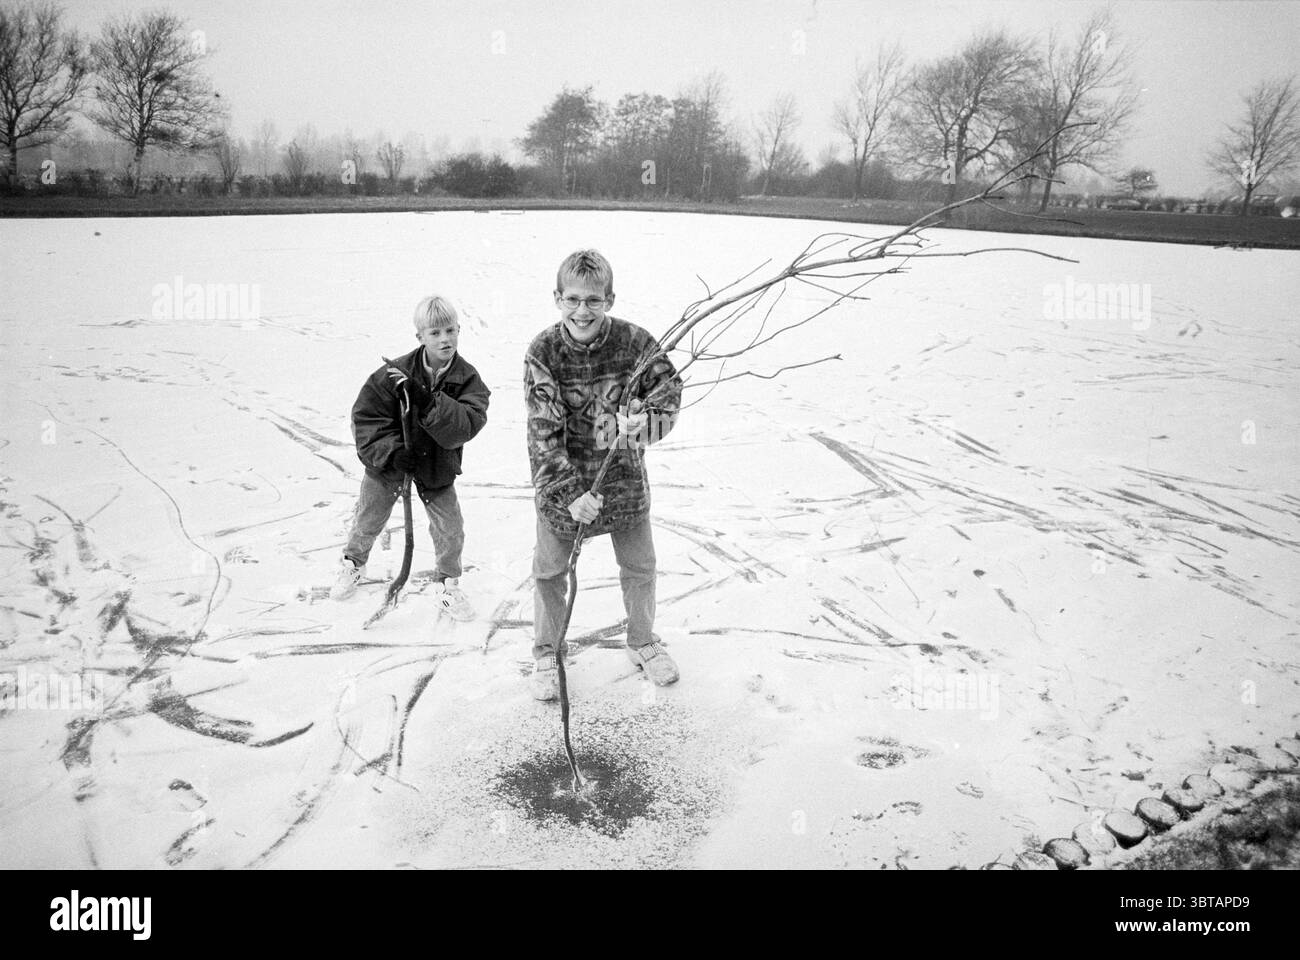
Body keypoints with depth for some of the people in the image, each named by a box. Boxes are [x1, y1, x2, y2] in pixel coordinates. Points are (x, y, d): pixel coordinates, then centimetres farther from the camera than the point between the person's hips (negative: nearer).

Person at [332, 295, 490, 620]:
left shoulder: (469, 380, -18)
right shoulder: (395, 373, -23)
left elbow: (466, 426, -31)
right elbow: (365, 416, -19)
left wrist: (427, 401, -41)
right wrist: (392, 451, -30)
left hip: (437, 466, 1)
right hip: (387, 460, -1)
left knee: (451, 529, 0)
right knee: (368, 520, 17)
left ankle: (447, 583, 27)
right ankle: (353, 563, 49)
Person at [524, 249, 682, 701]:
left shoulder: (632, 340, -13)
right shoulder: (542, 352, -18)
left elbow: (669, 387, -8)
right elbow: (543, 433, -20)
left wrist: (643, 421, -30)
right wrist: (570, 491, -29)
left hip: (625, 476, 2)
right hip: (560, 483, -1)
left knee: (639, 566, 16)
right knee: (550, 572, 12)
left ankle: (642, 642, 42)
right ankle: (546, 654, 36)